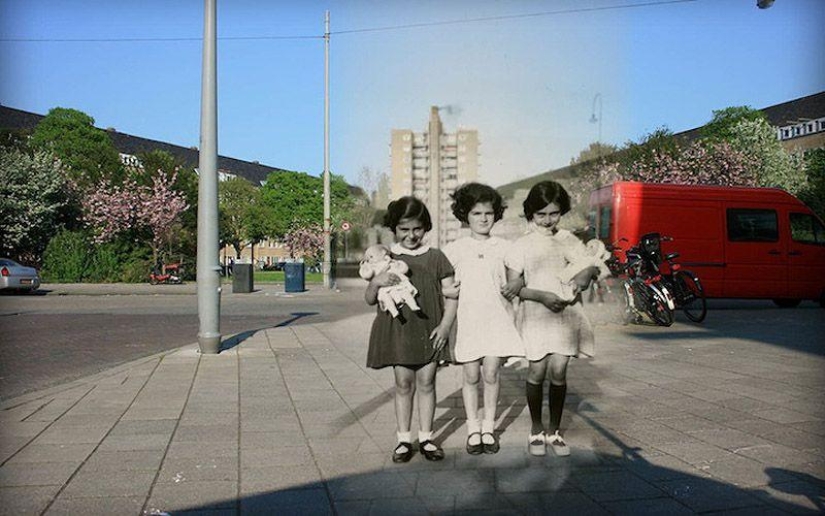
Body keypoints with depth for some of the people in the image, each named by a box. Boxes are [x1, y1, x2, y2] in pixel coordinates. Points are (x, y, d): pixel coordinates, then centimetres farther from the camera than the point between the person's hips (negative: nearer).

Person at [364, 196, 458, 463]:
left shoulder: (435, 258, 2)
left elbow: (451, 295, 3)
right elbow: (370, 300, 4)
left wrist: (445, 325, -8)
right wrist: (376, 282, -17)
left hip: (429, 330, 0)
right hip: (397, 330, 0)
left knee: (426, 382, 5)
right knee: (403, 383, 5)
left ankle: (425, 437, 17)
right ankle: (404, 439, 16)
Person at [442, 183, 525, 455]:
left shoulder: (503, 247, 8)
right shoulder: (454, 249, 6)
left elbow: (518, 275, 11)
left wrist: (515, 286, -10)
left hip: (496, 318, 0)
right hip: (467, 318, 0)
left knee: (491, 373, -3)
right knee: (470, 376, 3)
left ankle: (489, 427, 12)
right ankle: (473, 429, 15)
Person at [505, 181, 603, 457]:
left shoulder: (569, 240, 8)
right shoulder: (522, 245, 1)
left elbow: (592, 268, 8)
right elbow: (512, 286, -3)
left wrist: (586, 271, -16)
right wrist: (542, 295, -16)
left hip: (566, 313, 1)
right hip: (535, 316, -1)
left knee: (558, 372, -3)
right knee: (537, 373, 2)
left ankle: (554, 431, 13)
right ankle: (536, 430, 20)